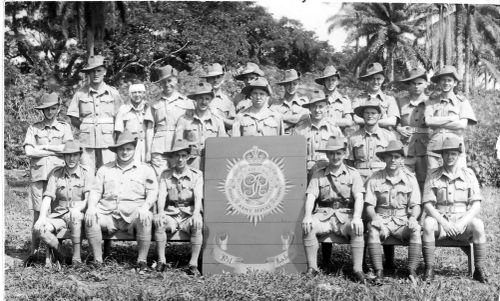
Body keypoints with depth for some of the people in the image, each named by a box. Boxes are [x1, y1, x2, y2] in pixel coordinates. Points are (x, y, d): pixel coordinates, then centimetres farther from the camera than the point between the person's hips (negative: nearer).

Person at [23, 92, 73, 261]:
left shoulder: (64, 128, 13)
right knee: (38, 213, -2)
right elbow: (28, 151, -1)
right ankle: (34, 250, 6)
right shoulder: (34, 128, 12)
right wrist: (56, 151, -3)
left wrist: (43, 147, -3)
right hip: (38, 174, 0)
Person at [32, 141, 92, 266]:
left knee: (75, 215, -40)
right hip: (59, 215, 3)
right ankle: (59, 255, -5)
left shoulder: (86, 174, 1)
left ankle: (77, 256, -31)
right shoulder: (56, 174, 8)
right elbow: (47, 198, 1)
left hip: (79, 216, -3)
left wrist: (78, 208, -34)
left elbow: (89, 199, -11)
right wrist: (42, 217, -18)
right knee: (38, 228, -27)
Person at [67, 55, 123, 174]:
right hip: (87, 142, 0)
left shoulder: (113, 93, 7)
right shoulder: (81, 93, 6)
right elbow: (74, 120, 9)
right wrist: (86, 128, -1)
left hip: (108, 142, 0)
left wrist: (109, 129, 0)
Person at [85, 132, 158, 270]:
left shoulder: (145, 169, 14)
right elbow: (95, 190, 14)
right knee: (90, 218, -28)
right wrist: (91, 207, -6)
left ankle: (142, 260, -20)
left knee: (146, 218, -35)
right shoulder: (105, 169, 20)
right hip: (108, 215, 2)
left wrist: (145, 207, -15)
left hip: (132, 214, -2)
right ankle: (97, 261, -17)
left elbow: (152, 192, 5)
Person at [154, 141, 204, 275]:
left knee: (197, 224, -34)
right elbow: (162, 195, -2)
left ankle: (193, 264, -29)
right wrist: (160, 212, -23)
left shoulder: (196, 174, 6)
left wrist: (196, 213, -26)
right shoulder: (165, 175, 10)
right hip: (171, 215, 1)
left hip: (189, 215, -1)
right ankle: (161, 261, -20)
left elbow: (198, 196, -7)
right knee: (158, 221, -30)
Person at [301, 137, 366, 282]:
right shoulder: (318, 174, 11)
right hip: (323, 215, 1)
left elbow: (359, 198, -3)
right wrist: (307, 216, -20)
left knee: (357, 228, -33)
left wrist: (356, 217, -23)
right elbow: (310, 197, 0)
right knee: (307, 227, -29)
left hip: (345, 215, -1)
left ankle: (358, 269, -25)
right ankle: (312, 268, -21)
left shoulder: (353, 174, 9)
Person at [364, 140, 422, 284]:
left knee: (416, 229, -31)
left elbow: (415, 205, 4)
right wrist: (375, 218, -22)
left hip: (403, 221, 1)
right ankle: (379, 271, -31)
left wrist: (413, 217, -18)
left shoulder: (410, 179, 6)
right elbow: (369, 206, -1)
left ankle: (412, 270, -25)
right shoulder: (374, 179, 1)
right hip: (382, 220, -1)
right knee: (372, 229, -34)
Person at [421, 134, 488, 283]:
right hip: (440, 220, 0)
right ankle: (429, 269, -22)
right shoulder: (433, 176, 2)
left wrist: (462, 222, -18)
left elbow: (476, 205, -2)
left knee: (478, 224, -30)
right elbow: (427, 204, -4)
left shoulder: (468, 174, 4)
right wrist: (443, 222, -20)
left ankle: (479, 269, -17)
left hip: (463, 221, 0)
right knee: (428, 223, -32)